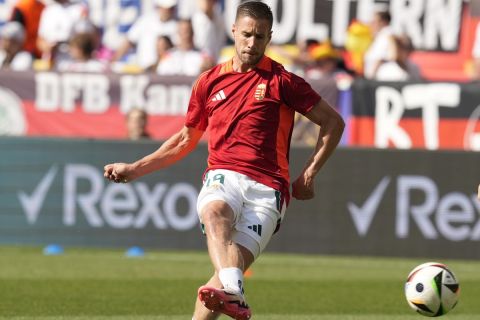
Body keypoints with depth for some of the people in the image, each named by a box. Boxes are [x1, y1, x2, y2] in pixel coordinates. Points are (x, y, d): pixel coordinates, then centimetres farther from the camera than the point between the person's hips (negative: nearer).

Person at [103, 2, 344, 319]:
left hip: (267, 188, -1)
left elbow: (333, 122, 11)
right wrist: (134, 169, 31)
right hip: (223, 175, 1)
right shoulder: (210, 81, 18)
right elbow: (186, 139, 32)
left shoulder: (282, 81, 7)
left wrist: (309, 174, 4)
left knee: (232, 267, -22)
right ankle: (233, 293, -61)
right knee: (214, 213, -37)